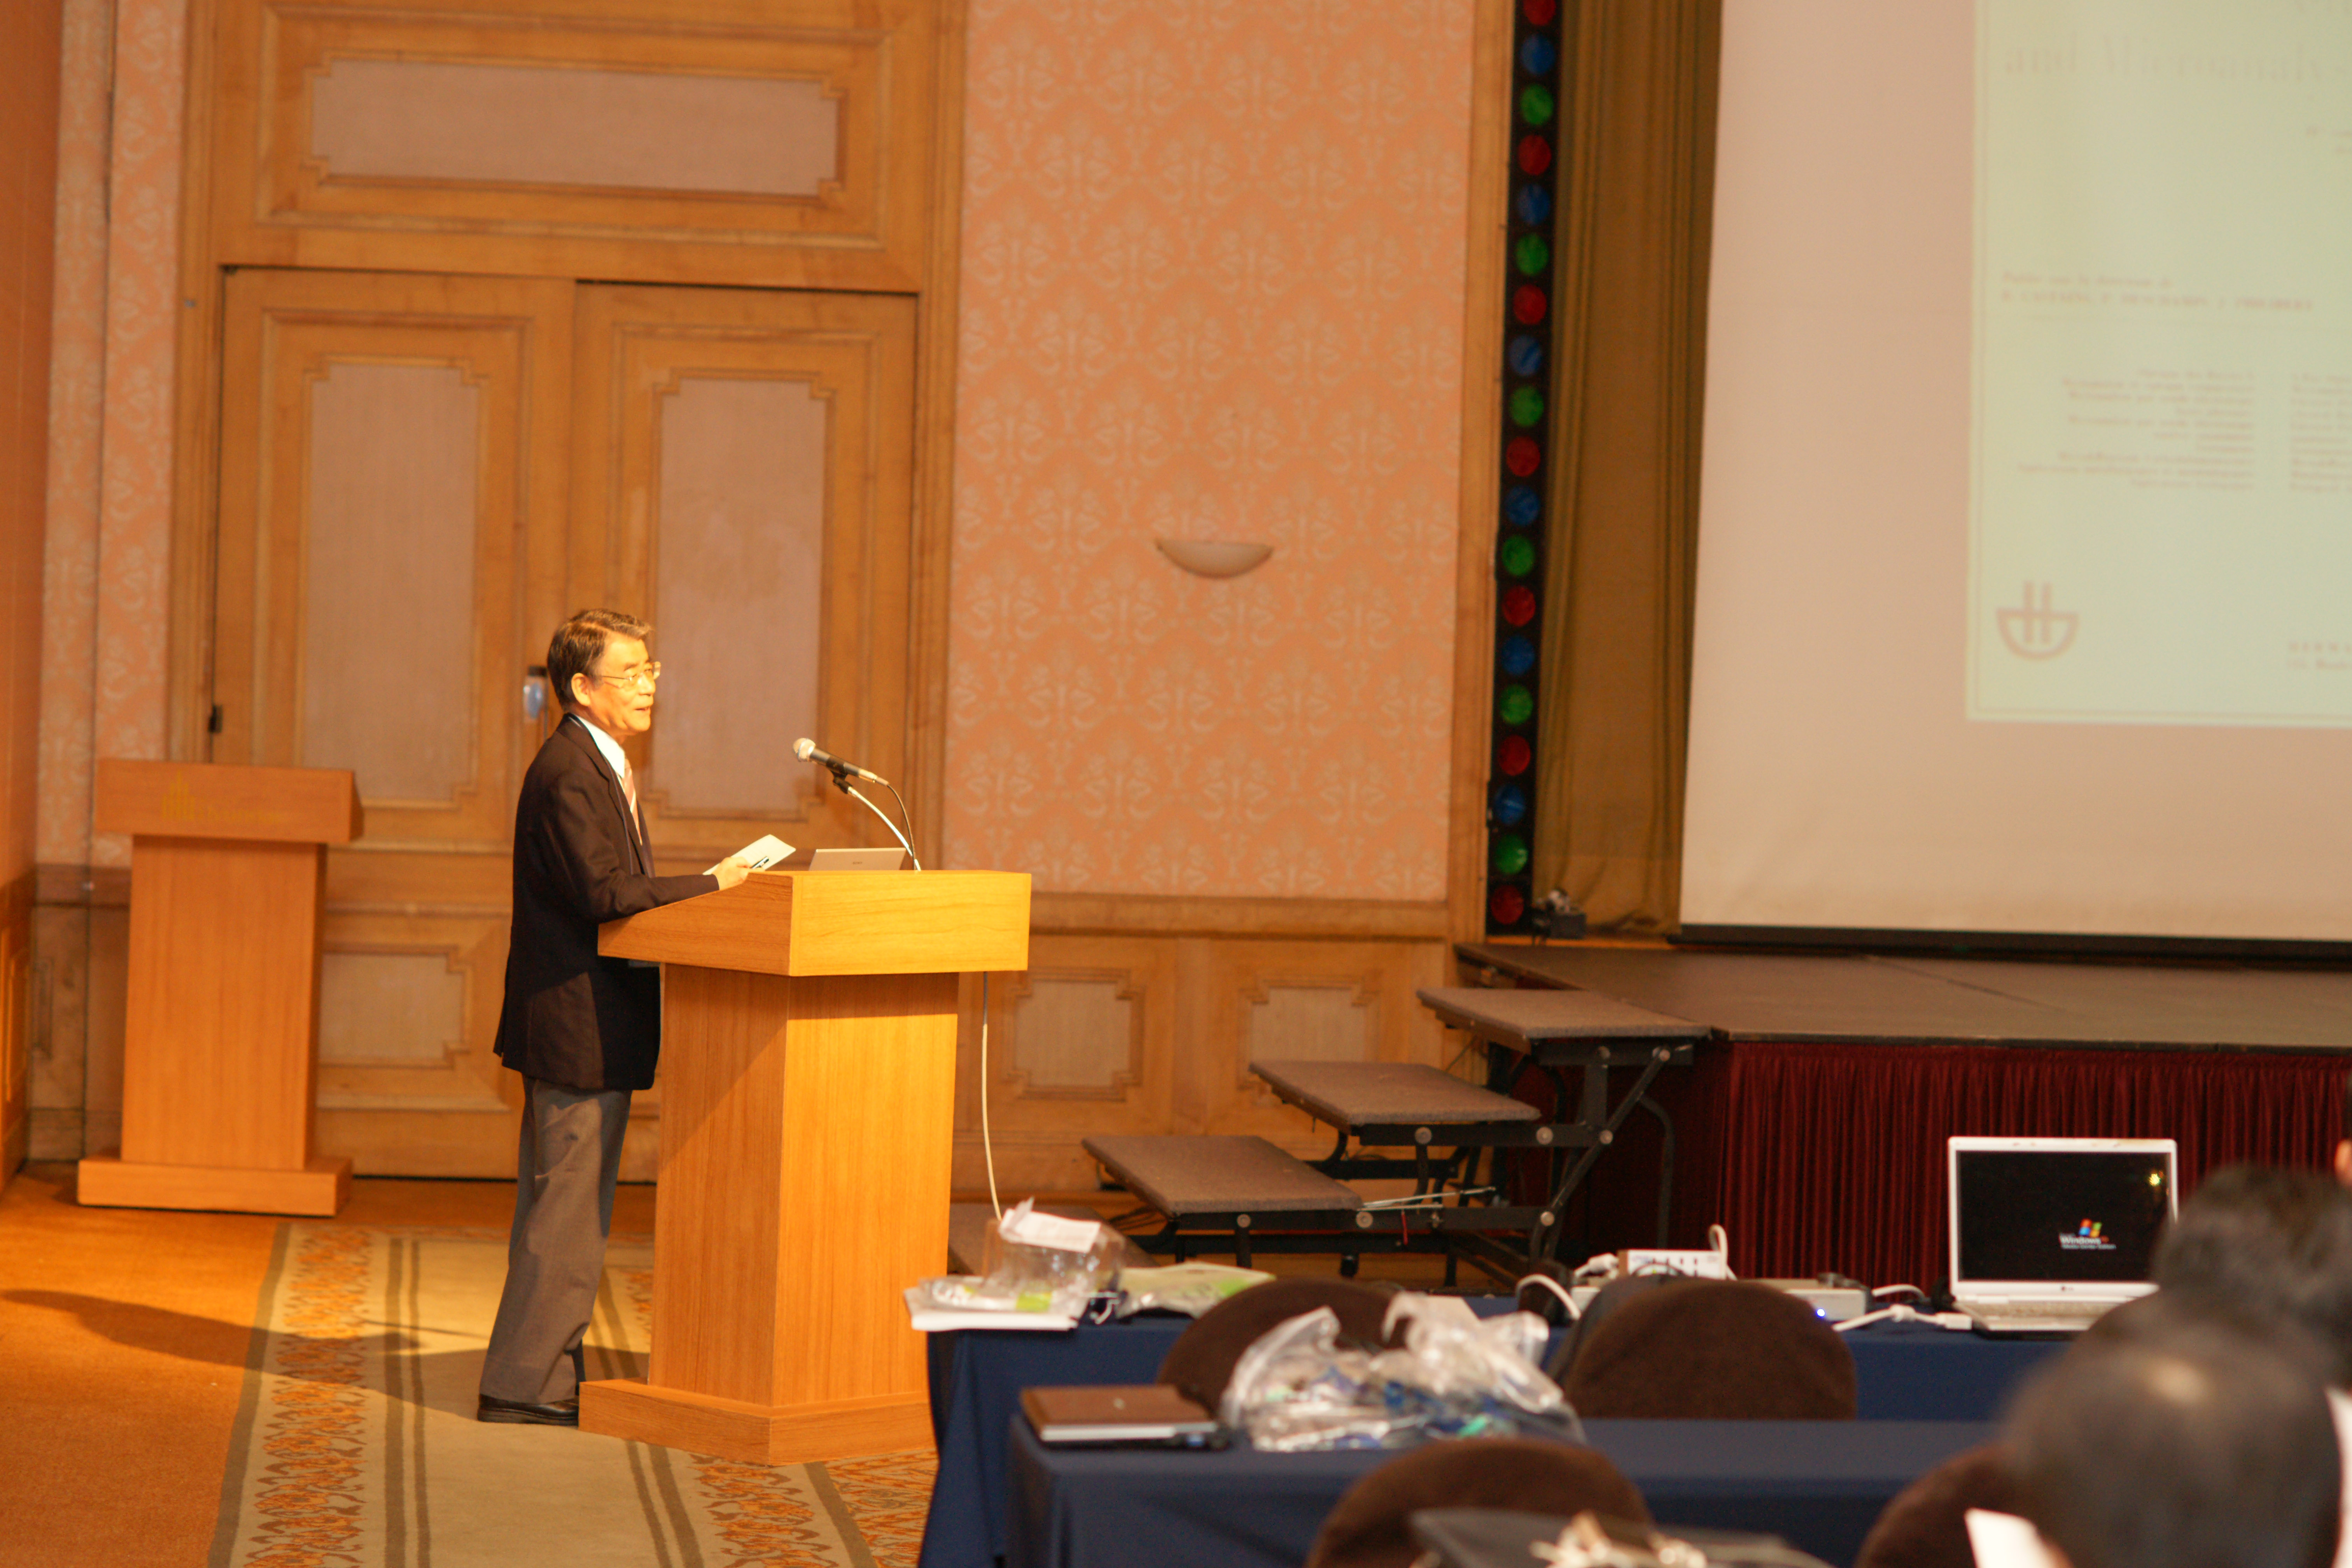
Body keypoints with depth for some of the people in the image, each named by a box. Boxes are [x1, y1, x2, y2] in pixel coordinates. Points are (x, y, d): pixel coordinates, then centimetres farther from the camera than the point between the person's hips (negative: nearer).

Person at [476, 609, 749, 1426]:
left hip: (585, 1023, 11)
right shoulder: (567, 774, -16)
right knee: (568, 1206, -6)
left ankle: (541, 1373, 21)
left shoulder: (601, 767, 18)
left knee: (561, 1204, 14)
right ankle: (525, 1383, 0)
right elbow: (603, 891, -25)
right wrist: (711, 884, -20)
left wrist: (700, 893, 7)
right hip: (578, 1025, -11)